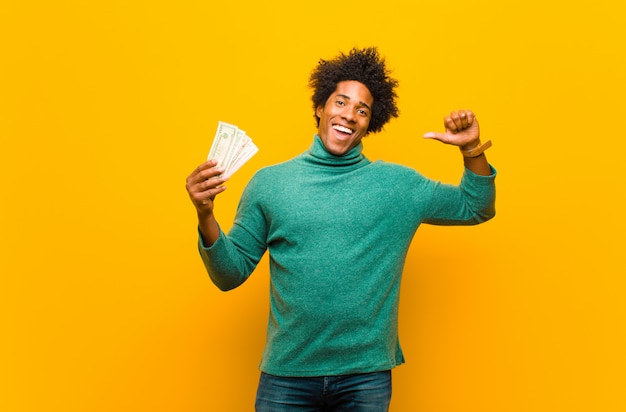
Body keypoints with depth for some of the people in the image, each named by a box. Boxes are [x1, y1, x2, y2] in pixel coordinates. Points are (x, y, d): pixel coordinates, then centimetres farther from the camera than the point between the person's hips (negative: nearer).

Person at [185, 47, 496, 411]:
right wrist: (206, 215, -13)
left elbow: (476, 208, 13)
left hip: (367, 376, 0)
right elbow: (231, 273, 4)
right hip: (286, 374, 0)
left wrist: (473, 149, -3)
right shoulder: (269, 182, 2)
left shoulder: (397, 184, 4)